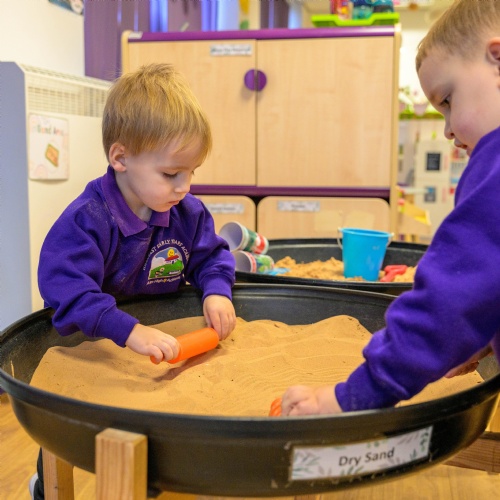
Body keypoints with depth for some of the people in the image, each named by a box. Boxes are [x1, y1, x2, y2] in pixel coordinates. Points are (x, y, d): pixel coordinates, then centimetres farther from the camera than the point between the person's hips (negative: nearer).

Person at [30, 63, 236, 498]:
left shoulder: (188, 212, -11)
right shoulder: (86, 219, -32)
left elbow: (211, 256, 2)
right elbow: (66, 288, -42)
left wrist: (216, 291, -20)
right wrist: (130, 331, -52)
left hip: (162, 344, 5)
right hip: (89, 348, -4)